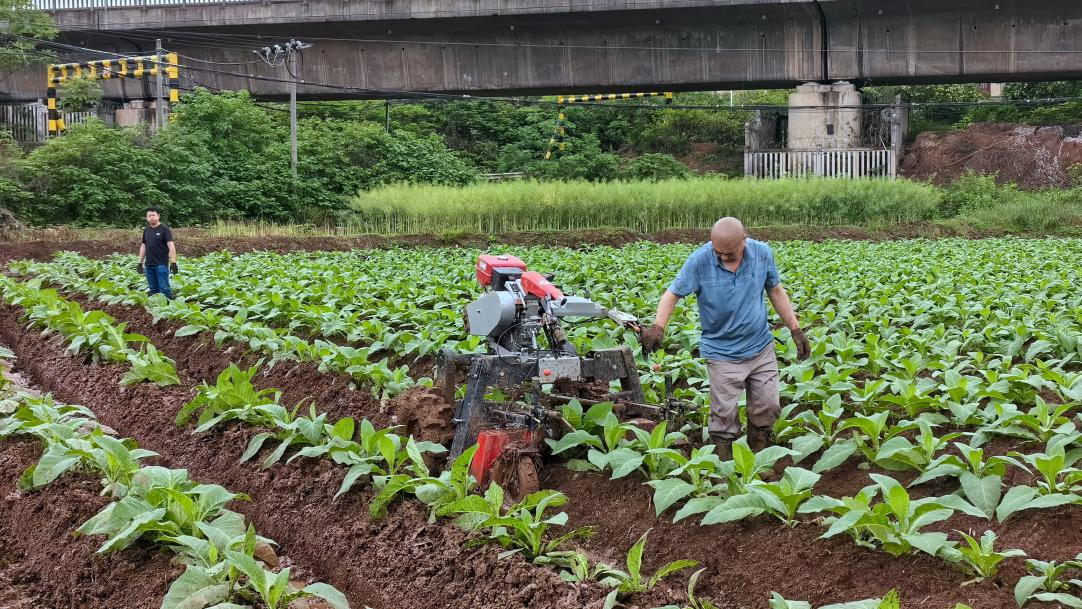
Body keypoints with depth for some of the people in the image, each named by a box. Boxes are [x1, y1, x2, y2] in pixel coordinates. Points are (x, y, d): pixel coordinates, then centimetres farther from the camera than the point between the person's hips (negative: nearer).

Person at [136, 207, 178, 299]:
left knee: (164, 287, -9)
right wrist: (140, 263, 16)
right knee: (153, 289, 10)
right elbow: (143, 247, 19)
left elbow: (171, 246, -12)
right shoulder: (146, 230, 12)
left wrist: (173, 262, -21)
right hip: (149, 265, 6)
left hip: (161, 264, -6)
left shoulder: (164, 229, -5)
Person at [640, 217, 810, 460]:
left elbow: (776, 292, 6)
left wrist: (796, 329, 6)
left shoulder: (762, 253, -8)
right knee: (724, 414, -1)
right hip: (722, 352, -3)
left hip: (761, 346, 3)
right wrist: (658, 326, -31)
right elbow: (672, 294, -14)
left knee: (768, 408, 10)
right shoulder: (700, 261, -17)